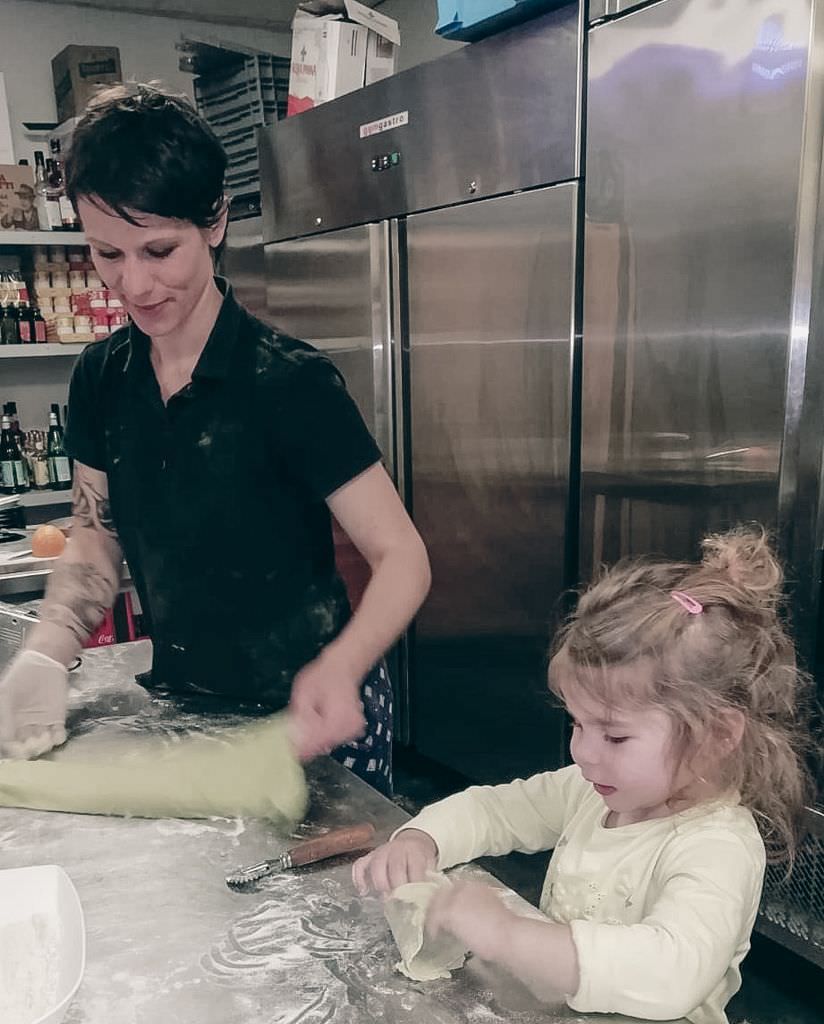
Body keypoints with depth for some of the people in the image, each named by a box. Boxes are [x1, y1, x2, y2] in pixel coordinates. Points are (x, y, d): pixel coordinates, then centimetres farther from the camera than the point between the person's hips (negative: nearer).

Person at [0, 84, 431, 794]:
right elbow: (97, 538, 6)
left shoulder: (291, 382, -21)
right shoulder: (101, 381, -4)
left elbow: (401, 557, -20)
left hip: (306, 719, -5)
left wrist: (338, 668, -38)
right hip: (180, 707, 6)